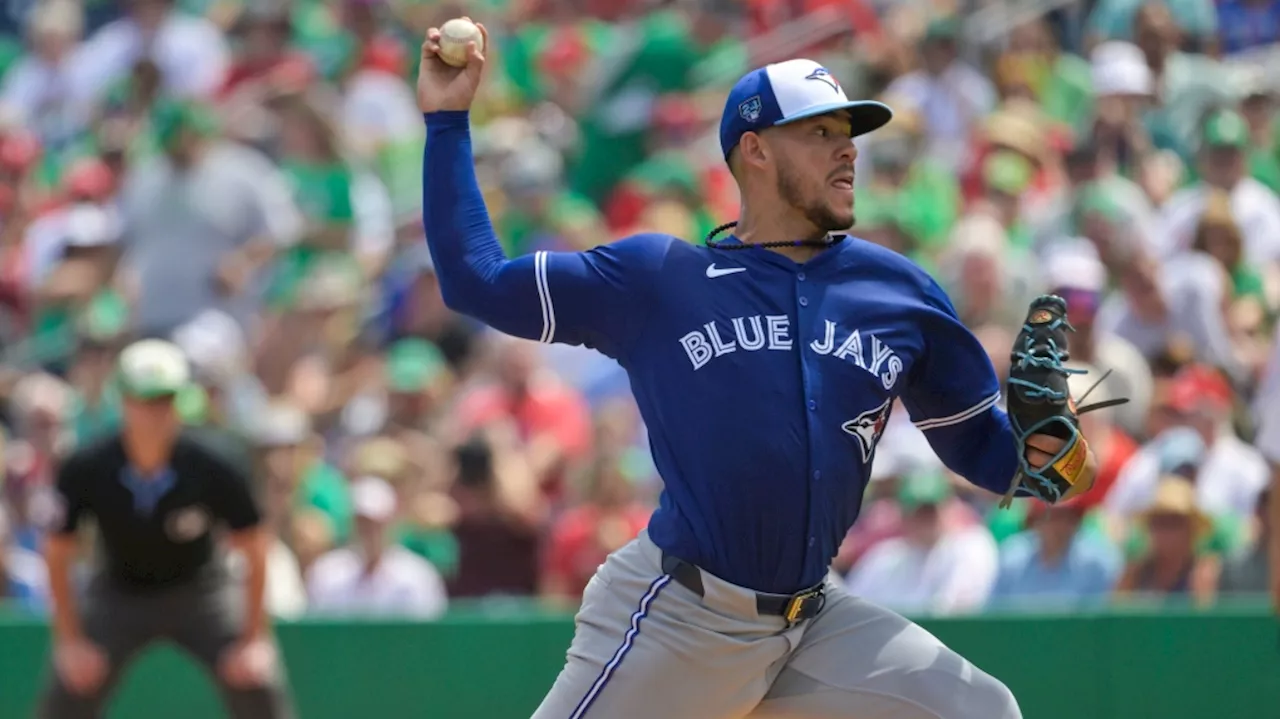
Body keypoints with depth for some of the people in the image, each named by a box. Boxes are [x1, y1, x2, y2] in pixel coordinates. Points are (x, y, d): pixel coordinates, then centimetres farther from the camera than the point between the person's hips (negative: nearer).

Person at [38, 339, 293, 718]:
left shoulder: (214, 464, -24)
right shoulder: (86, 469, -23)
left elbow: (254, 551, -12)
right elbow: (57, 555, -8)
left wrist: (253, 639, -12)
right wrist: (70, 641, -8)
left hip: (200, 590, 0)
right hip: (119, 595, 1)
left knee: (258, 687, -15)